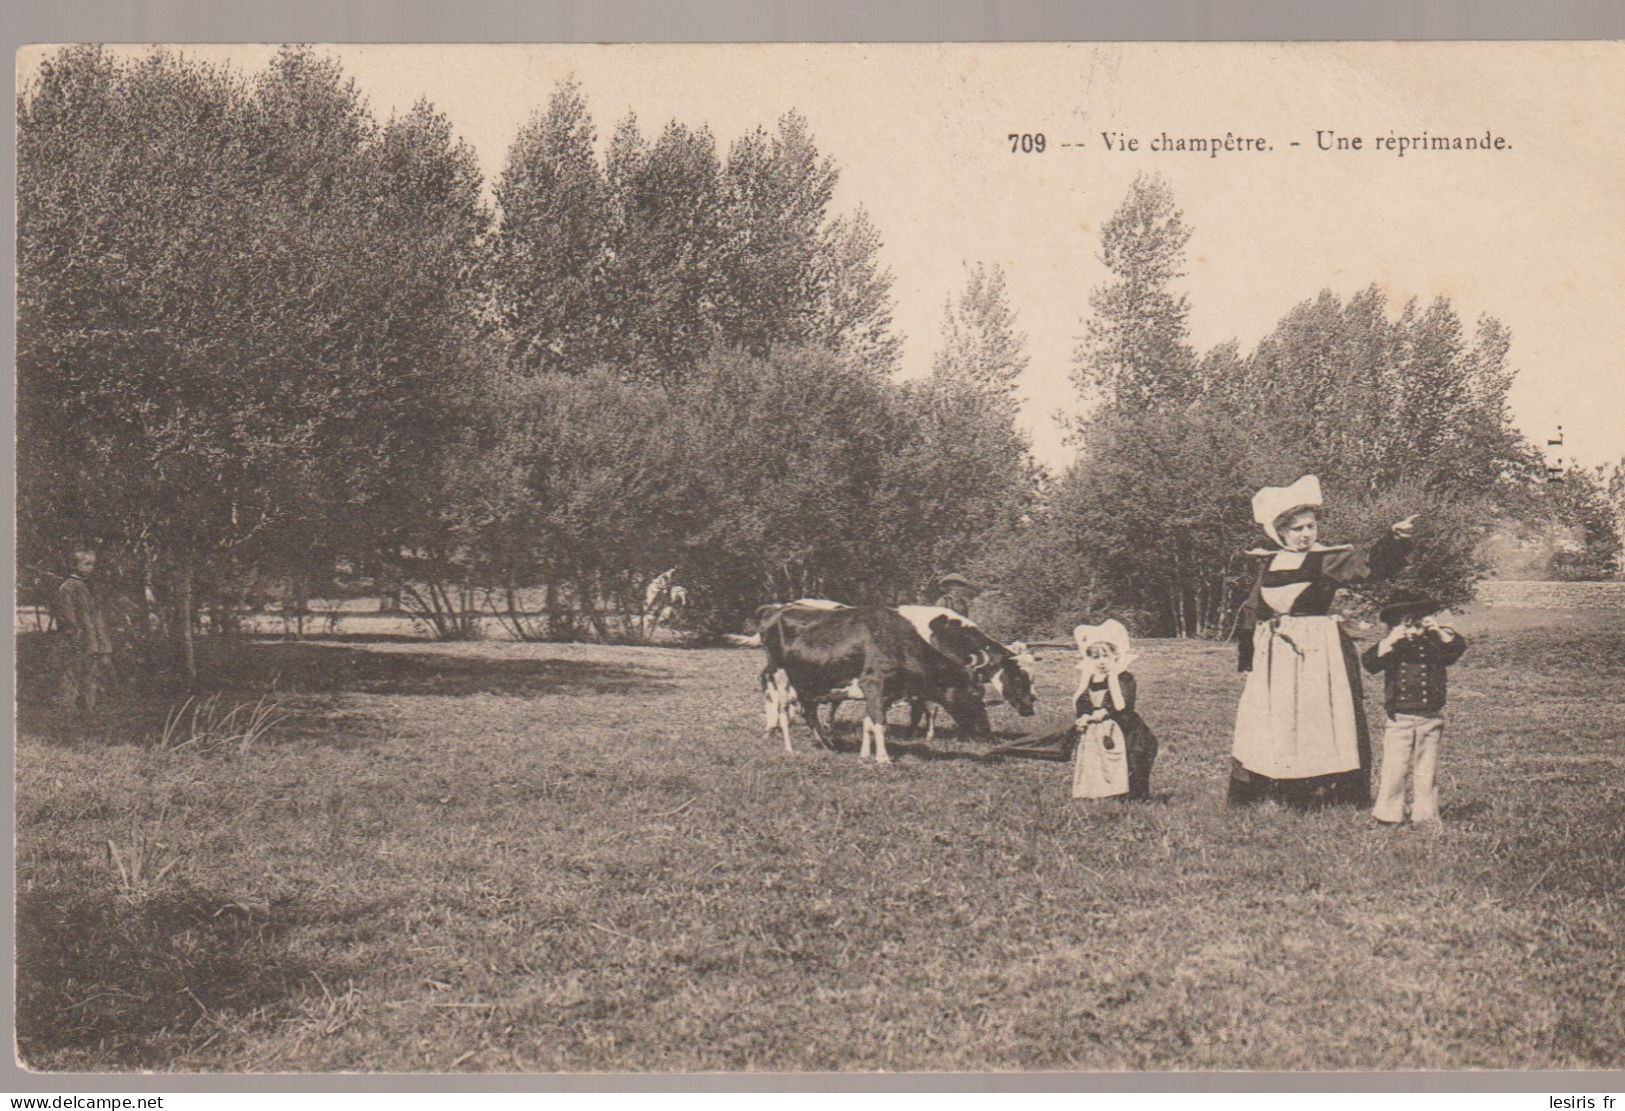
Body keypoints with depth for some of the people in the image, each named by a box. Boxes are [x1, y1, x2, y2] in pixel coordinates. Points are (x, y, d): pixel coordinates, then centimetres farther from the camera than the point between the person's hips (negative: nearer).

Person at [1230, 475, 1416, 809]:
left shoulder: (1327, 560, -4)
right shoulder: (1268, 563, 10)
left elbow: (1365, 560, -22)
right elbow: (1252, 611, 19)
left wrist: (1395, 538, -38)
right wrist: (1246, 653, 19)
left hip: (1319, 652, -5)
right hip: (1274, 655, 5)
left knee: (1318, 723, -5)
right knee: (1267, 724, 9)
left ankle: (1330, 796, 0)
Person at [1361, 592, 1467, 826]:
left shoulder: (1435, 644, 3)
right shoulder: (1390, 647, -2)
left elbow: (1458, 647, -11)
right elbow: (1369, 663, -17)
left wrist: (1440, 632, -23)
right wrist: (1389, 642, -28)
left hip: (1431, 718, 2)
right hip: (1399, 719, -2)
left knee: (1426, 770, 10)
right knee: (1394, 769, -1)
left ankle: (1425, 814, 19)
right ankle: (1388, 814, 8)